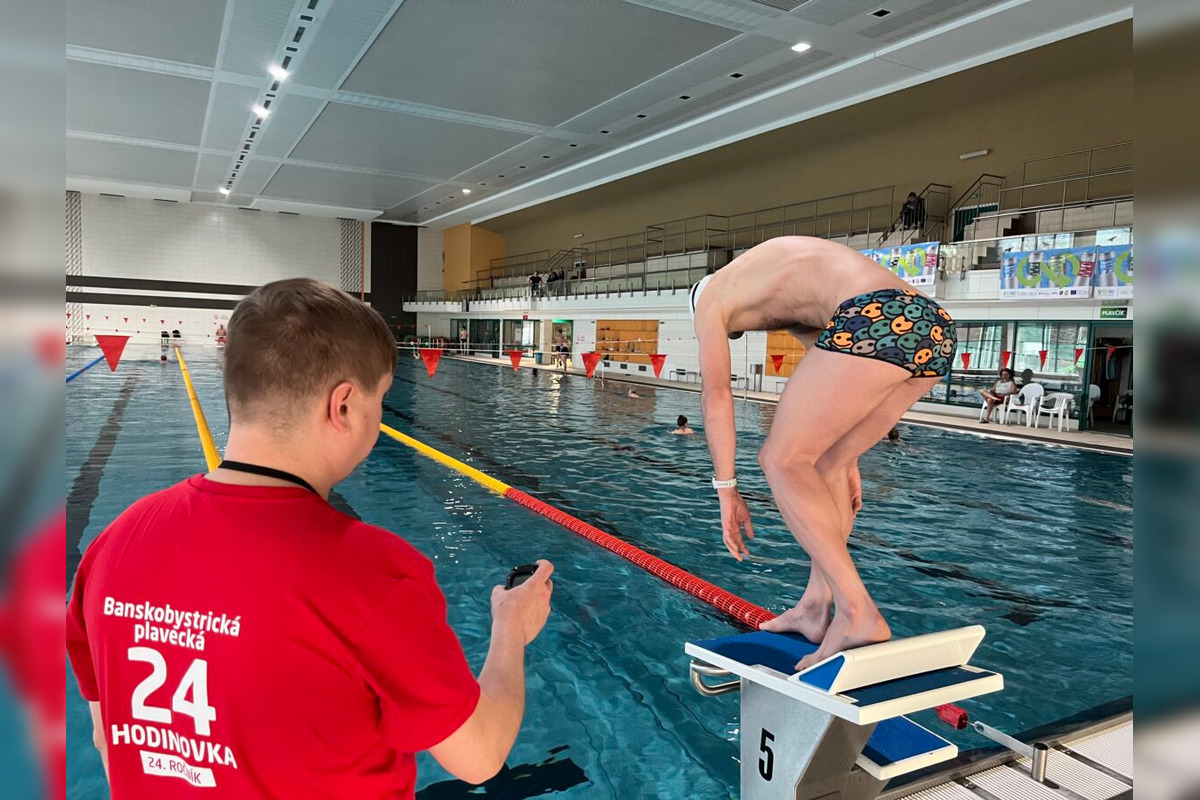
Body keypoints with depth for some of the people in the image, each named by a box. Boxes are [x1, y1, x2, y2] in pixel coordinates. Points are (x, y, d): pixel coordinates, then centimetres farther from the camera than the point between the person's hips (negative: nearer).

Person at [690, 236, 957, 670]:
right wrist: (848, 462, 40)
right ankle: (814, 607, 21)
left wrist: (727, 491, 11)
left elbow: (716, 394, 9)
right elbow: (832, 387, 38)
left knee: (783, 459, 0)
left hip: (875, 318, -8)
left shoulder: (711, 295, 18)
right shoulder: (790, 281, 39)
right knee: (828, 462, 18)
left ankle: (857, 614, -6)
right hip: (933, 325, 9)